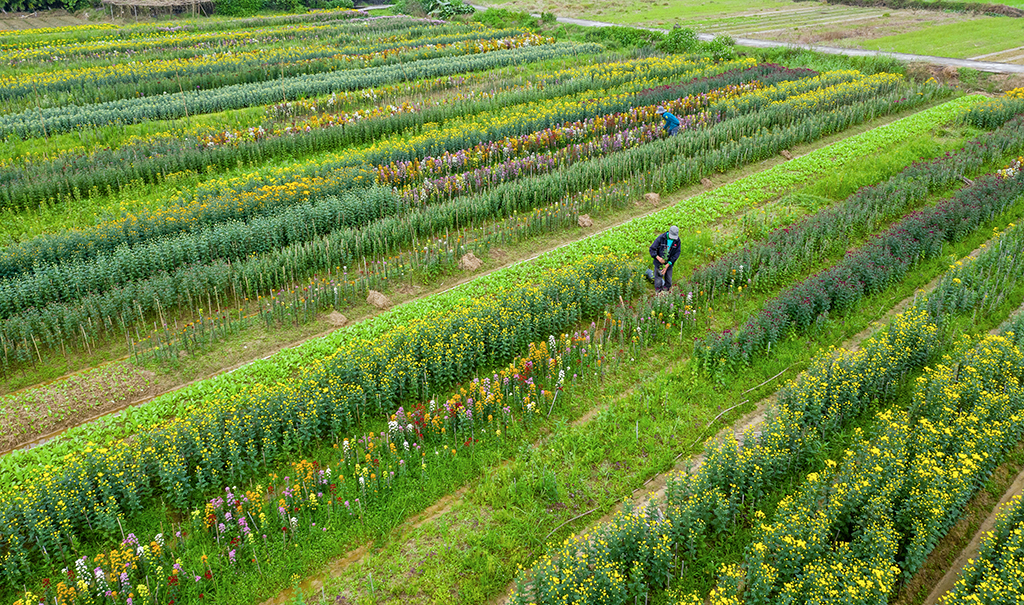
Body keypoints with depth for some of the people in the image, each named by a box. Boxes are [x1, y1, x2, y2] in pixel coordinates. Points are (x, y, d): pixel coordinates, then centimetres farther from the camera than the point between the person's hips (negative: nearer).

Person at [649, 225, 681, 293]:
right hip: (659, 263, -2)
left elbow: (676, 254, -9)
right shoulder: (661, 238, -17)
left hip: (669, 263, 2)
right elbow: (652, 249, -11)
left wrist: (668, 265, -17)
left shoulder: (677, 241, -10)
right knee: (658, 280, 4)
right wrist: (658, 258, -27)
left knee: (668, 279, 12)